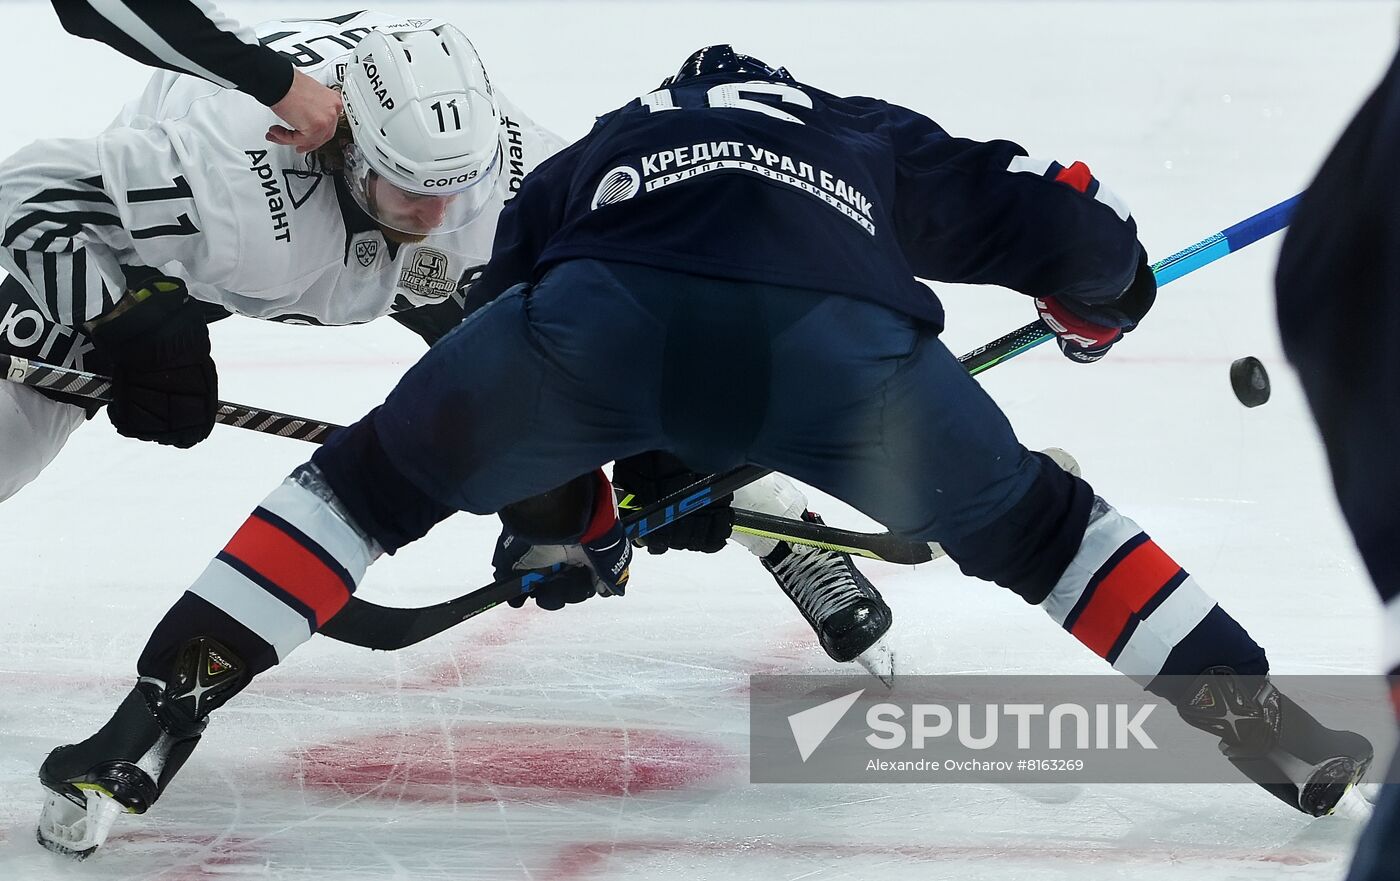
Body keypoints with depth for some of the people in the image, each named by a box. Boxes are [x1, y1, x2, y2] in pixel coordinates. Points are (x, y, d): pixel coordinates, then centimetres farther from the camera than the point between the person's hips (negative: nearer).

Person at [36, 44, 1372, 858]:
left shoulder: (592, 152, 44)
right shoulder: (873, 140, 42)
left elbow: (507, 393, 42)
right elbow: (1077, 227, 34)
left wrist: (568, 524, 59)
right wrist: (1100, 302, 57)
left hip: (599, 310, 0)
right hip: (826, 335, 0)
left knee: (371, 481, 24)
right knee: (1034, 529, 26)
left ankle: (143, 736, 13)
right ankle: (1266, 729, 21)